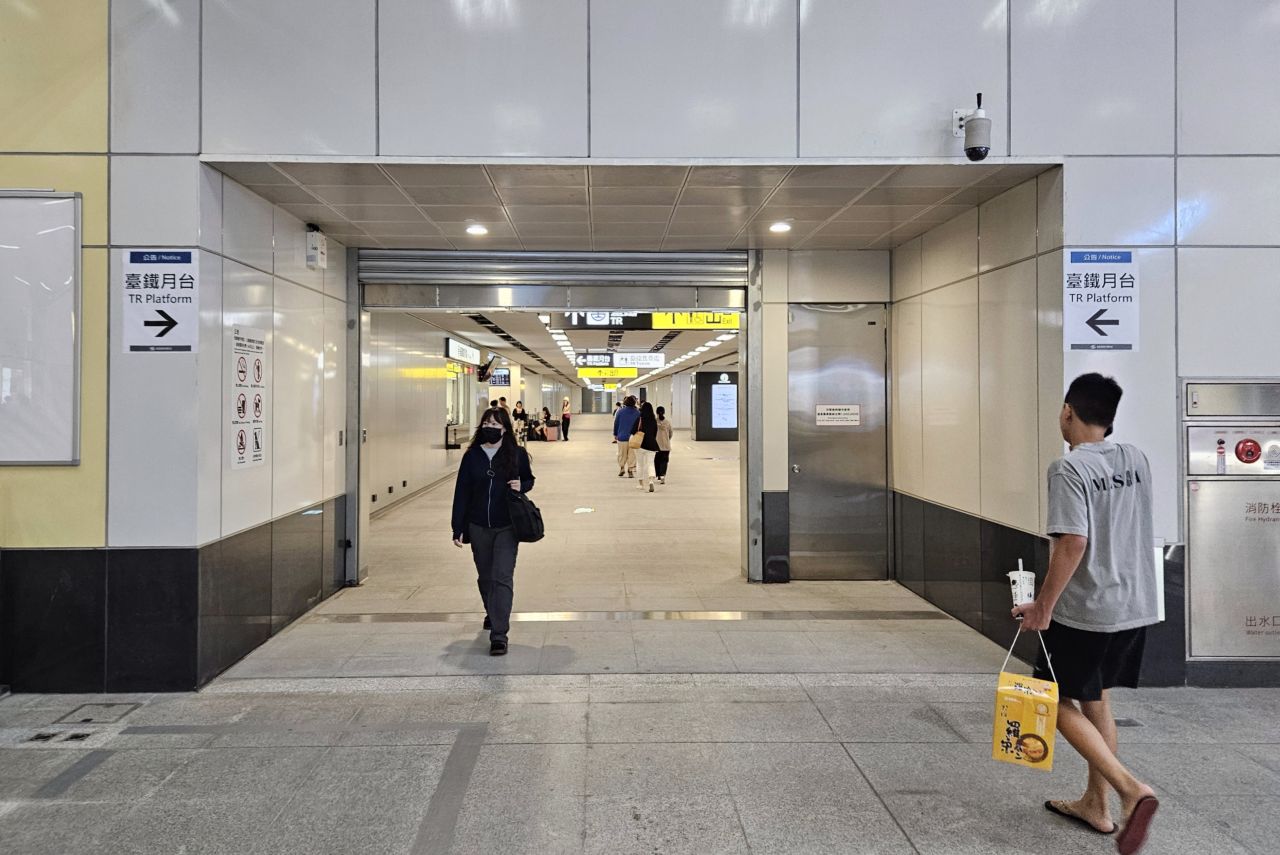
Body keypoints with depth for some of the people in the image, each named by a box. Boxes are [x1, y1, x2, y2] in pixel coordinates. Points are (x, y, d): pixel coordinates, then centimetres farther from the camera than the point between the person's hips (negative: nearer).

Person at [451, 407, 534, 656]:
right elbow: (462, 492, 2)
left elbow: (529, 480, 12)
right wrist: (458, 528, -2)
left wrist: (521, 486, -13)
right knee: (485, 577, 17)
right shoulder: (472, 456, 1)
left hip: (507, 526, -3)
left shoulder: (517, 454, -3)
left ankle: (499, 635, -10)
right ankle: (492, 613, 44)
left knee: (502, 578, -10)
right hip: (478, 527, 3)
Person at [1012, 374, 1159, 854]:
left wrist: (1044, 606, -15)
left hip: (1085, 611, -8)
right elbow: (1135, 527, 15)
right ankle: (1096, 805, 29)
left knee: (1061, 701, 8)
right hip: (1136, 606, 8)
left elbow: (1073, 543, -24)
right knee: (1096, 699, 20)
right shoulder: (1136, 460, 5)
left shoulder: (1069, 468, -18)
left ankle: (1131, 789, -5)